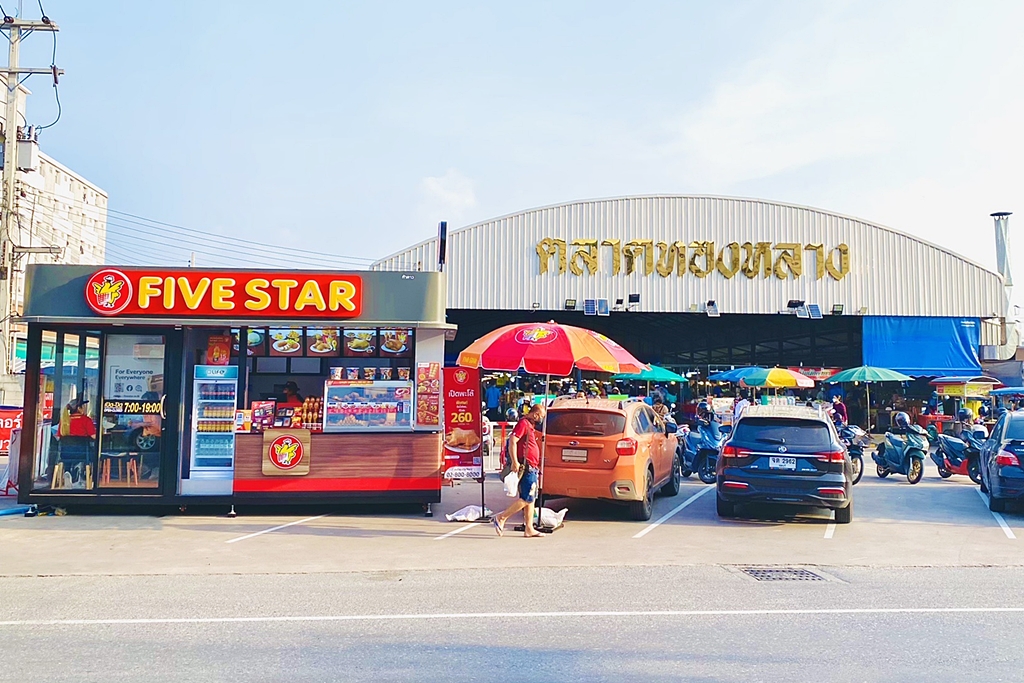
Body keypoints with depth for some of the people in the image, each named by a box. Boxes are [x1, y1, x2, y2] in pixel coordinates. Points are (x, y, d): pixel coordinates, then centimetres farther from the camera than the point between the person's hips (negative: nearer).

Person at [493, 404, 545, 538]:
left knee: (531, 499, 9)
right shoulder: (523, 423, -10)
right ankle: (500, 518, -7)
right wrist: (515, 461, -27)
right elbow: (513, 442, -20)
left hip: (532, 468, 10)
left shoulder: (530, 426, 20)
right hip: (526, 468, -10)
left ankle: (529, 529, 12)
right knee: (527, 498, -12)